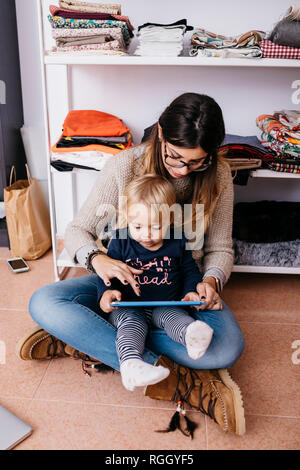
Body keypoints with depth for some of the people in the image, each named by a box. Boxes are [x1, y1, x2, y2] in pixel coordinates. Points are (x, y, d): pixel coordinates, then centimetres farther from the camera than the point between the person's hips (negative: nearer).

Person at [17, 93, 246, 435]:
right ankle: (178, 379, -32)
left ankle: (81, 340, -22)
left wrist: (211, 280, -21)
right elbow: (76, 230, -8)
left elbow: (220, 248, 2)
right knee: (43, 304, -26)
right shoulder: (126, 166, -13)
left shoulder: (218, 176, -8)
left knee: (228, 348, -31)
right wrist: (96, 258, -31)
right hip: (125, 280, 0)